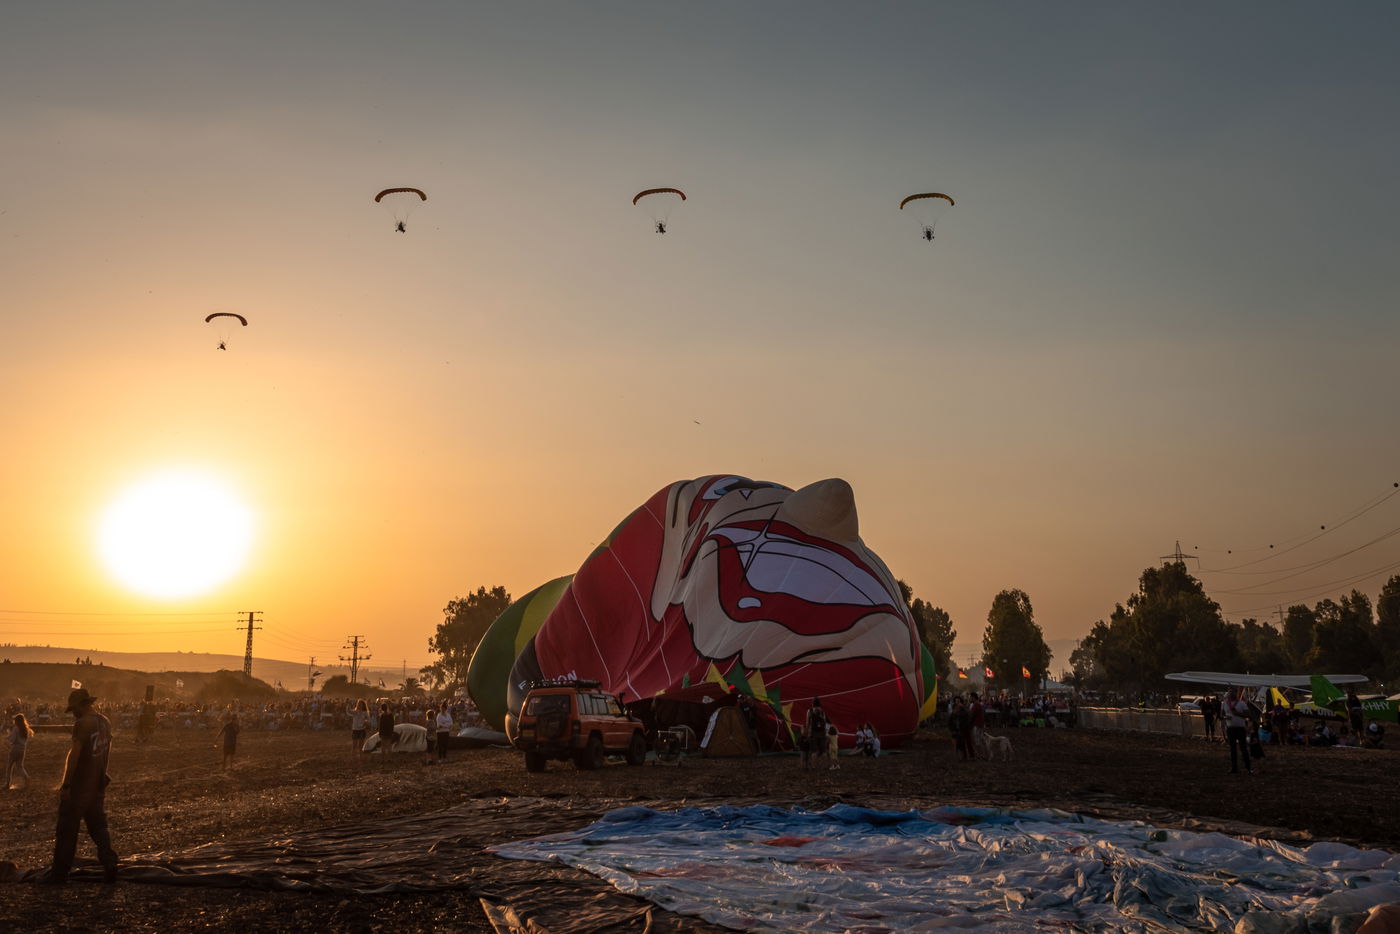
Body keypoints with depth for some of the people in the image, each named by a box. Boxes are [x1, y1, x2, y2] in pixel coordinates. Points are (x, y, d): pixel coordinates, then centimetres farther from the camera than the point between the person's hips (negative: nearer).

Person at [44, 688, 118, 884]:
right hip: (99, 784, 7)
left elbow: (74, 754, -21)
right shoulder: (105, 722, 9)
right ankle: (109, 863, 1)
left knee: (67, 829, 3)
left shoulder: (82, 723, -17)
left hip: (80, 785, -7)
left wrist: (66, 784, -17)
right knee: (98, 825, 12)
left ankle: (59, 873, 9)